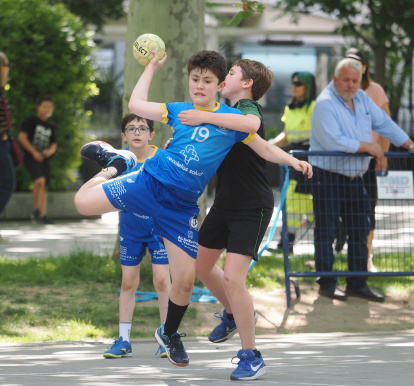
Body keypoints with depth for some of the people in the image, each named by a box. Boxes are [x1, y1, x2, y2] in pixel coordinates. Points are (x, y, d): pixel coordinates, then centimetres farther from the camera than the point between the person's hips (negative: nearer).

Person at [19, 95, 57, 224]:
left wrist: (51, 150, -4)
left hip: (44, 159, 6)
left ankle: (43, 215, 6)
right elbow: (22, 137, -10)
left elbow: (54, 143, 20)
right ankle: (36, 211, -15)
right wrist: (34, 152, -15)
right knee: (40, 180, -24)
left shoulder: (51, 125, 13)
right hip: (31, 158, -6)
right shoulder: (31, 121, -4)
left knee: (44, 187, 3)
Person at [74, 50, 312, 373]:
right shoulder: (178, 111, 9)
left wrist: (293, 161, -8)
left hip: (181, 204, 0)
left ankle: (169, 334, 23)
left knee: (185, 280, -4)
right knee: (83, 202, -9)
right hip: (150, 181, 0)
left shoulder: (233, 118, 5)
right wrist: (152, 67, 18)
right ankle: (118, 163, 23)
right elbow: (136, 105, 13)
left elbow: (265, 149, 8)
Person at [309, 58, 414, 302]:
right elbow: (333, 141, -25)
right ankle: (326, 283, 3)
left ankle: (358, 283, 12)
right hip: (328, 177, -8)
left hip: (355, 178, 8)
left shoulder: (362, 99, 9)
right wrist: (368, 147, -17)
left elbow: (385, 124, 17)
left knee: (360, 230, 7)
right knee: (326, 230, -4)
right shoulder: (325, 103, -15)